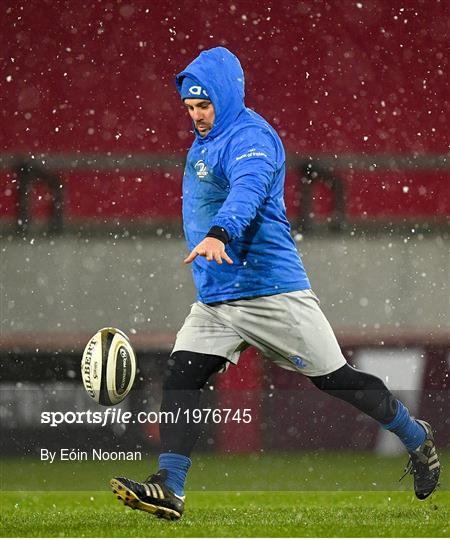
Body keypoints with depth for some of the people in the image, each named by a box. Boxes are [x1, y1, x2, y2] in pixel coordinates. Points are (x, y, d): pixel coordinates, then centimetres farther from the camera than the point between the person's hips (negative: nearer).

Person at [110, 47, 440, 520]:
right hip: (213, 299, 8)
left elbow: (248, 188, -35)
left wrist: (218, 234, -52)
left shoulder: (250, 137, -14)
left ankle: (416, 439, 23)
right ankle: (168, 488, -17)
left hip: (272, 291, -8)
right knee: (179, 378, -11)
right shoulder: (204, 142, 14)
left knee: (336, 380, 2)